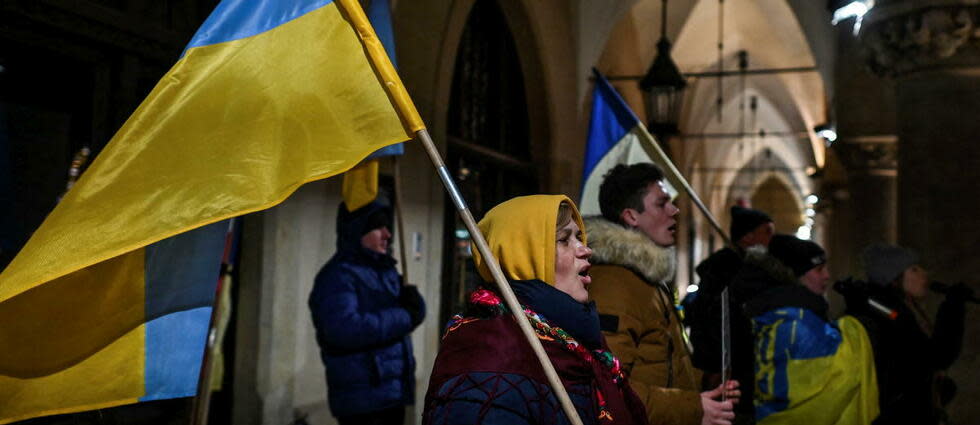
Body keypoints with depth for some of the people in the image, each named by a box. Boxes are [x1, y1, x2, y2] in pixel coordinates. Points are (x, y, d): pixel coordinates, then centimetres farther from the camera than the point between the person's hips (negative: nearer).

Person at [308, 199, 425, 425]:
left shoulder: (385, 271, 16)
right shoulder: (338, 275, -12)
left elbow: (416, 312, 13)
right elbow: (344, 328, -26)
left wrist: (413, 301, -12)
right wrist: (403, 318, -18)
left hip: (393, 393, 9)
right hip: (362, 399, -9)